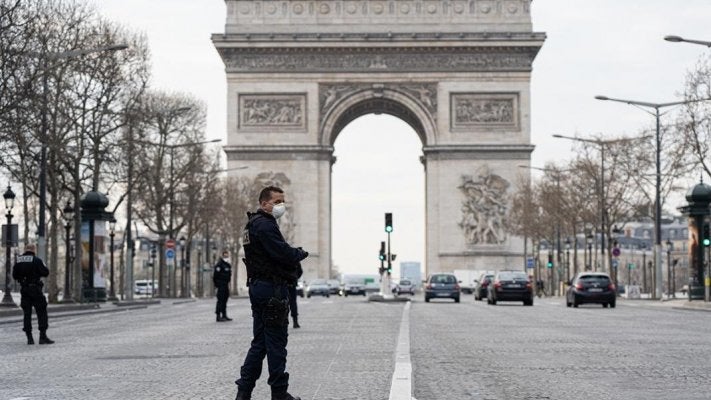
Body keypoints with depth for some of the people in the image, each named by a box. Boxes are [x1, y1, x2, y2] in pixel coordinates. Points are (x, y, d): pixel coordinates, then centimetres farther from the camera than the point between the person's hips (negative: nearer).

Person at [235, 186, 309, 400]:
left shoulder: (254, 224, 19)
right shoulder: (265, 225, -15)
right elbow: (284, 253, -23)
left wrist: (293, 254, 4)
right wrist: (301, 253, -4)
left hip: (258, 286, 10)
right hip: (273, 288, -10)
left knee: (259, 342, 12)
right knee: (276, 342, -3)